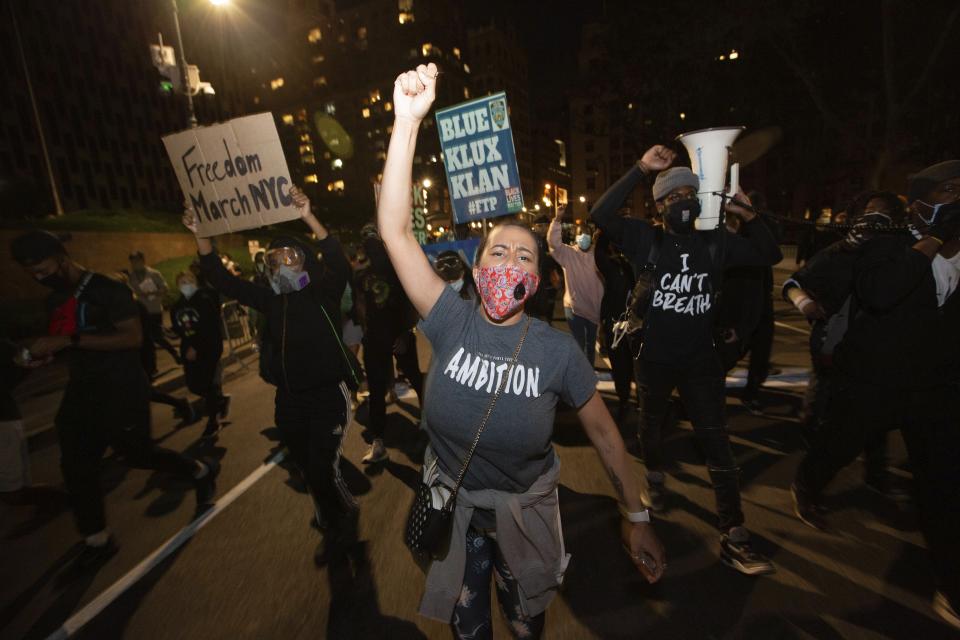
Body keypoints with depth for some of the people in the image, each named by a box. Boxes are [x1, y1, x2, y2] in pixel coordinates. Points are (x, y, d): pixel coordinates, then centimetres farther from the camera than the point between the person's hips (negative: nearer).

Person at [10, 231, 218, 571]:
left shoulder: (108, 290, -15)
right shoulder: (55, 300, 11)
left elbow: (133, 337, -24)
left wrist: (69, 340, -27)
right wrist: (49, 353, 2)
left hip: (122, 388, -8)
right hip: (81, 390, 8)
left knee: (136, 453, 2)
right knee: (76, 465, 8)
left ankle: (202, 471, 28)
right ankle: (97, 541, 23)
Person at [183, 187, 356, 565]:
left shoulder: (323, 293, -9)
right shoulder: (271, 300, 5)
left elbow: (340, 264, -28)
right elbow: (222, 281, 7)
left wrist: (309, 218, -37)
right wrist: (201, 235, -2)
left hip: (327, 395, -6)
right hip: (289, 399, 6)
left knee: (323, 469, -5)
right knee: (307, 469, 17)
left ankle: (341, 523, 25)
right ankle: (334, 525, 41)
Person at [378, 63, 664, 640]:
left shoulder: (558, 351, -20)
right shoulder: (453, 323, -20)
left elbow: (603, 430, -8)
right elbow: (395, 231, -27)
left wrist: (637, 517, -2)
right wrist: (408, 122, -33)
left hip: (524, 511, 0)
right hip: (452, 506, 1)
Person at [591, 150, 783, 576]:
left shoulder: (715, 242, 0)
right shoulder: (644, 238, -9)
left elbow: (770, 255, 8)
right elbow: (600, 215, -22)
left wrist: (748, 216, -7)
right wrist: (641, 169, -24)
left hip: (701, 358, 2)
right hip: (653, 357, -1)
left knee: (716, 441, 0)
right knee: (651, 423, 20)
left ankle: (733, 536, 11)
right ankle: (654, 477, 50)